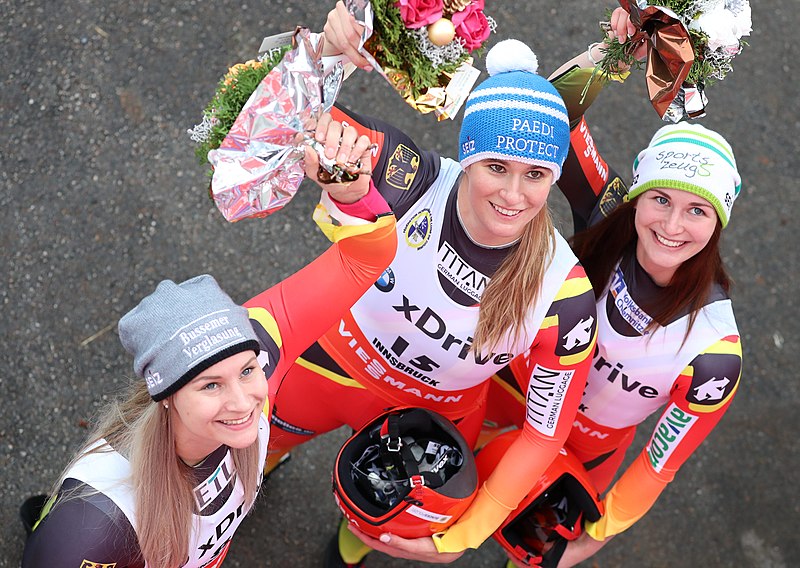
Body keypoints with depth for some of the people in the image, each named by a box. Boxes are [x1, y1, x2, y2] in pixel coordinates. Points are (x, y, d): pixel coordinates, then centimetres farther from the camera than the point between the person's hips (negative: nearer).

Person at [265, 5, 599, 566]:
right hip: (337, 366, 0)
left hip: (434, 417, 0)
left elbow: (545, 432, -21)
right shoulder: (414, 180, -33)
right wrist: (328, 53, -52)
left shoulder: (563, 292, -32)